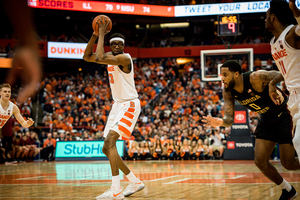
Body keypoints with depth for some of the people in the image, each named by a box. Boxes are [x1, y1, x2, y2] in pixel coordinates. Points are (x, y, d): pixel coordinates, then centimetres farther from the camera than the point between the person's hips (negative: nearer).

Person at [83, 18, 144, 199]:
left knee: (110, 141, -25)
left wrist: (102, 35, -21)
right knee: (107, 149, 10)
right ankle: (135, 182, 22)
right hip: (118, 104, 10)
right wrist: (95, 35, 0)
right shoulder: (110, 56, 10)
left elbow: (99, 58, -32)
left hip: (130, 105, -10)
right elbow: (87, 57, 12)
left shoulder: (124, 58, -18)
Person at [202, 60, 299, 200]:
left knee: (288, 163, -7)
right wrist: (221, 122, -35)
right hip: (267, 119, 7)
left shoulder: (256, 78, -30)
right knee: (260, 161, 1)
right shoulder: (228, 92, -10)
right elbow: (229, 119, -12)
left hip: (284, 114, -7)